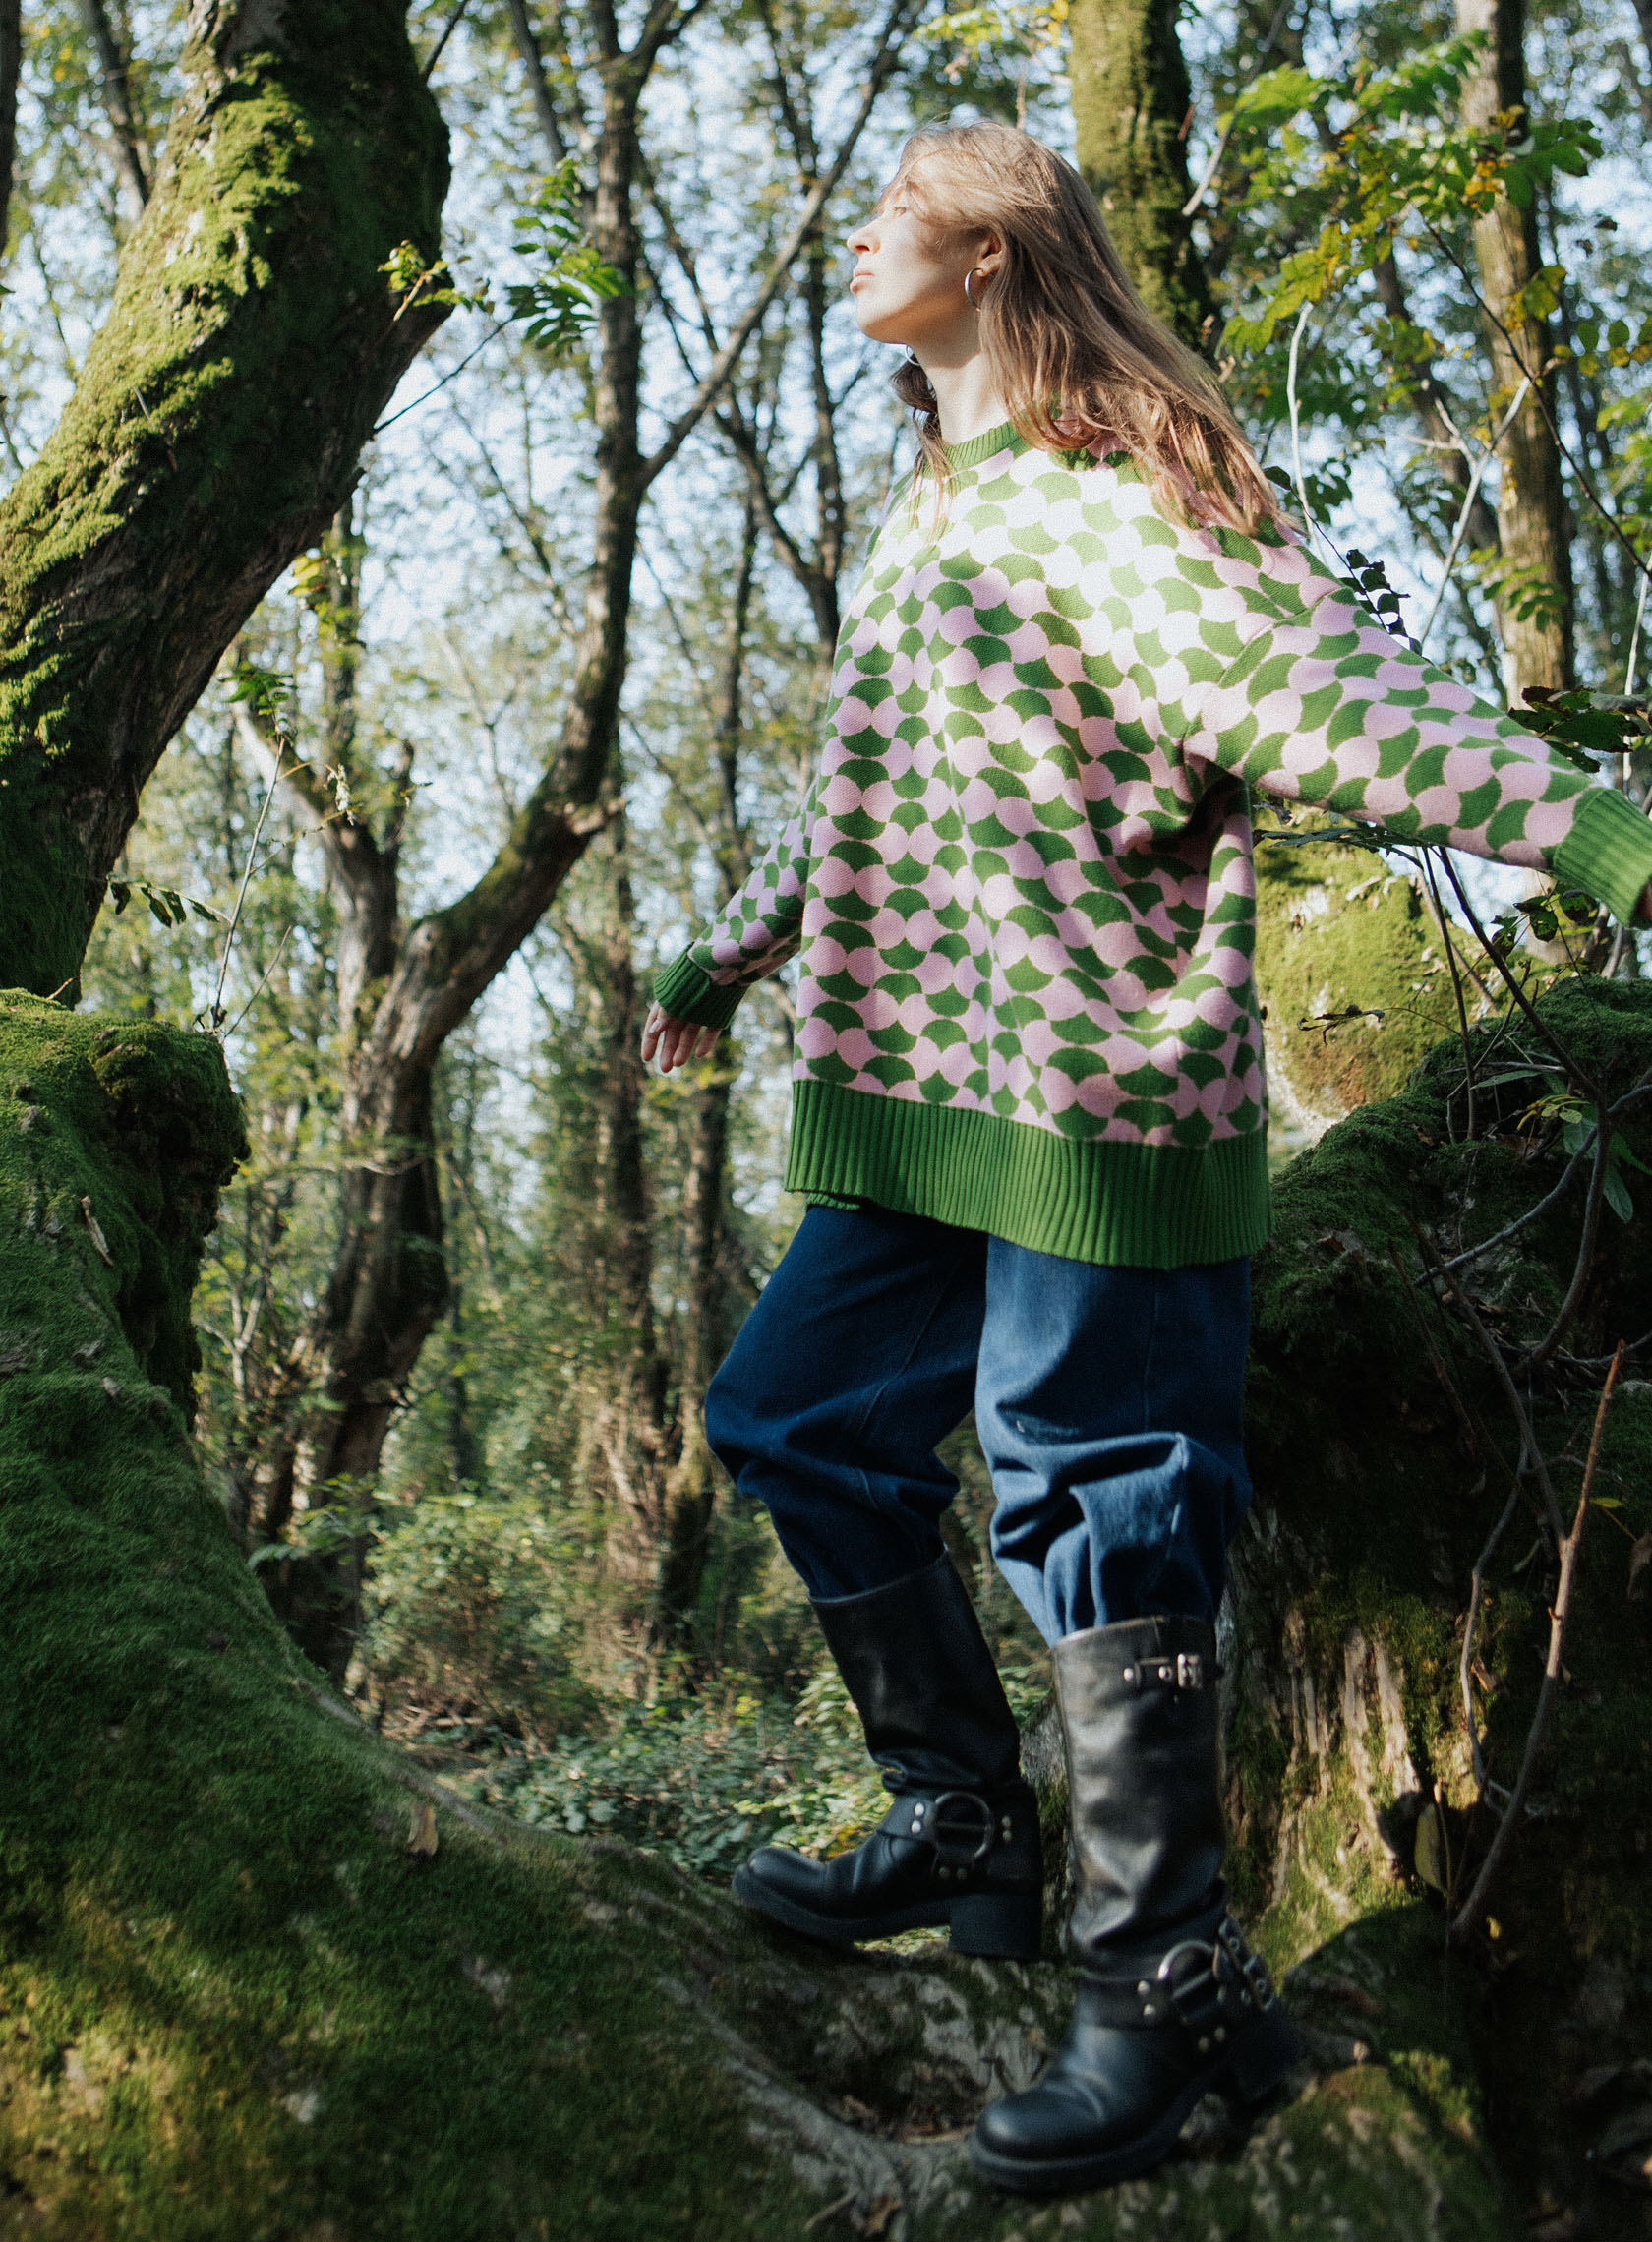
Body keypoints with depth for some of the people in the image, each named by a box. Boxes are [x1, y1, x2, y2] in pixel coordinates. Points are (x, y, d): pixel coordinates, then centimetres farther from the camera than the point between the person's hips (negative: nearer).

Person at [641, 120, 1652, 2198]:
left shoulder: (1120, 499, -7)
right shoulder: (923, 512, 22)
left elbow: (1324, 688, -21)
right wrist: (730, 951, 43)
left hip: (1087, 1094, -9)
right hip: (914, 1103, 10)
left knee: (1096, 1517, -5)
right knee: (798, 1422, 15)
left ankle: (1168, 1989, 10)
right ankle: (960, 1823, 32)